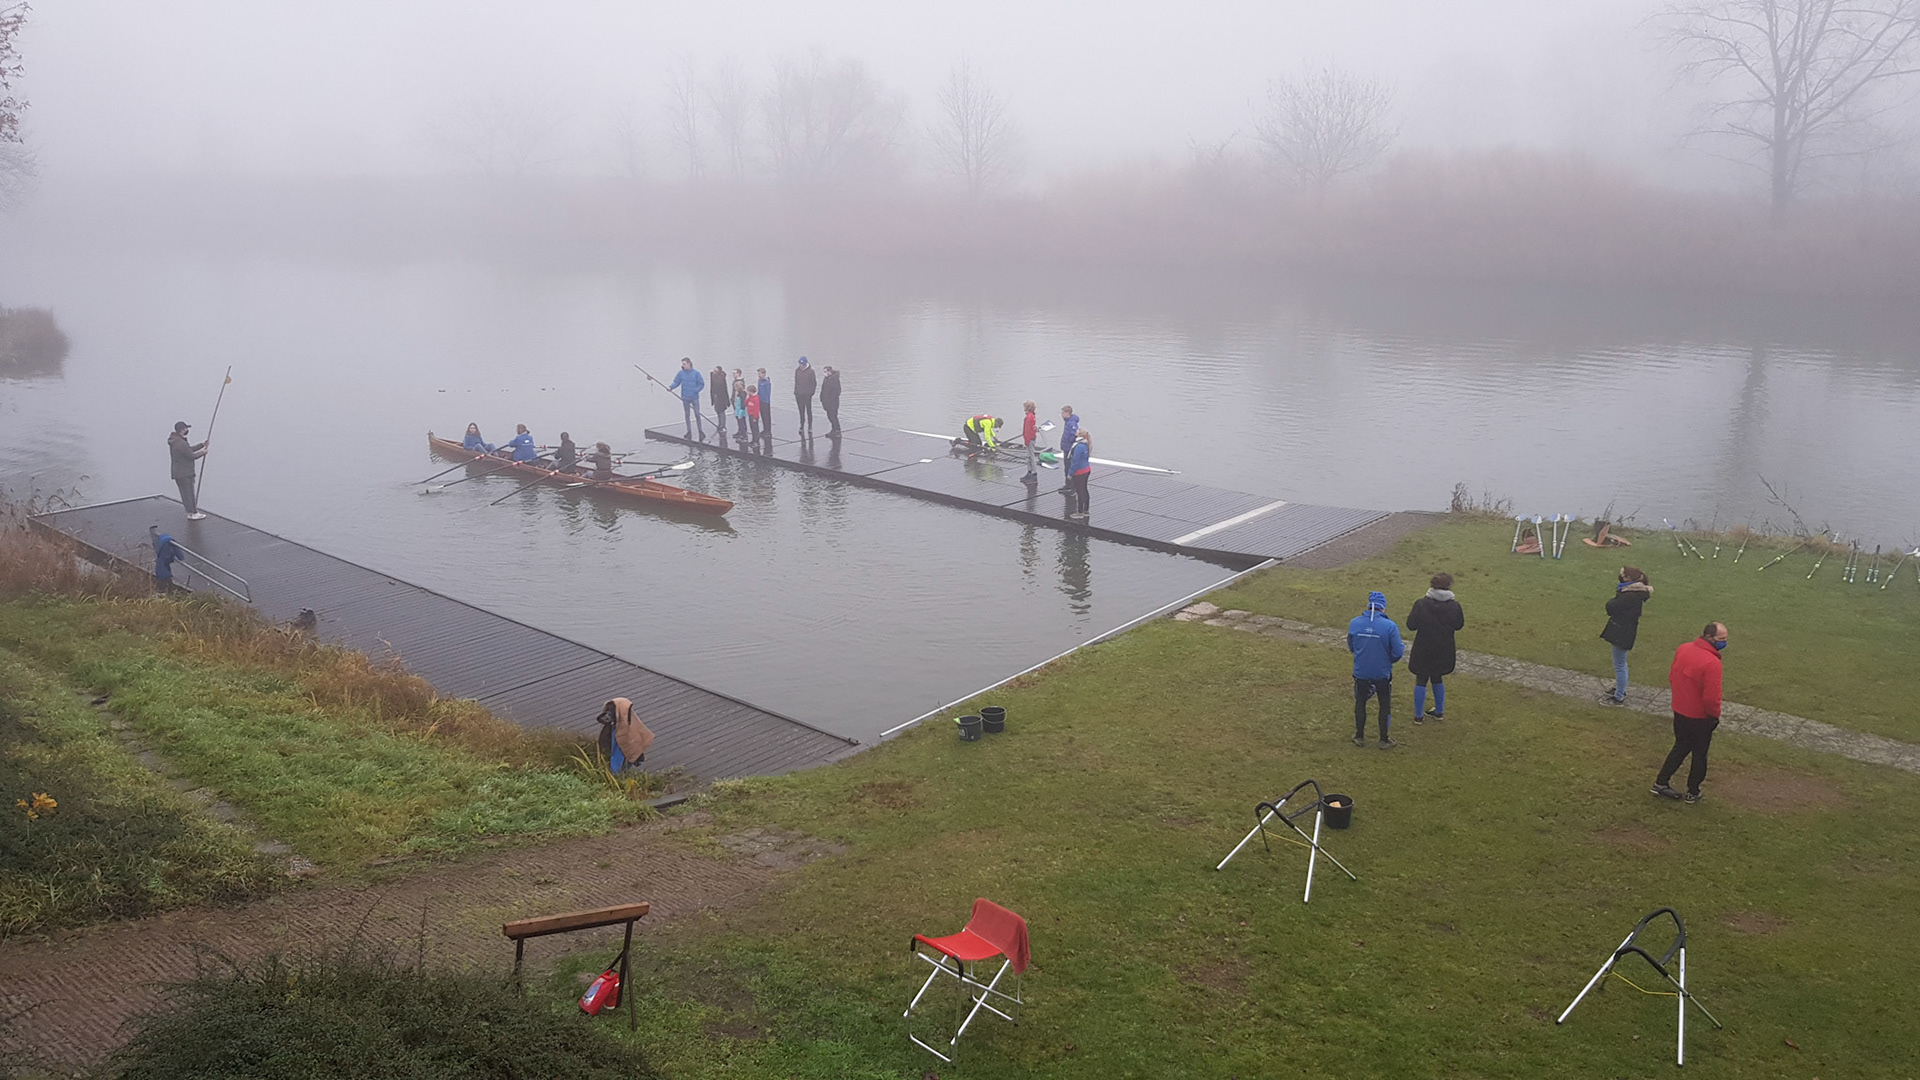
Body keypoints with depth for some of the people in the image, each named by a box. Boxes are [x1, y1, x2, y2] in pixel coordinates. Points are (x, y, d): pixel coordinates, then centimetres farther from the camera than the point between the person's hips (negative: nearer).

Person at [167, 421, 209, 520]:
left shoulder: (175, 441, 9)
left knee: (186, 493, 15)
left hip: (178, 473, 10)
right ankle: (193, 513, 5)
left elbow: (189, 449, 16)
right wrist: (203, 452, -3)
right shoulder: (181, 443, -24)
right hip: (184, 474, -10)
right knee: (189, 493, -1)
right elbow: (192, 456, -20)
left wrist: (202, 445, 12)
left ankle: (191, 512, 21)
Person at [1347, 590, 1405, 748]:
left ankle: (1359, 737, 31)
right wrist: (1402, 647, 7)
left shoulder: (1355, 623, -11)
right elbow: (1397, 652, -16)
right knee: (1385, 705, 17)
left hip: (1361, 673, 2)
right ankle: (1384, 740, 25)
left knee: (1360, 703, 21)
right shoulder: (1389, 626, -20)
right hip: (1382, 674, -2)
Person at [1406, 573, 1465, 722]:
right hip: (1443, 651, 2)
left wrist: (1410, 616, 8)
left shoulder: (1421, 604, -16)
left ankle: (1418, 716, 13)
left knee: (1420, 681, 9)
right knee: (1438, 679, 21)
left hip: (1423, 650, -2)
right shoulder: (1454, 606, -11)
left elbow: (1411, 626, -12)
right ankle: (1439, 711, 32)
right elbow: (1459, 626, 3)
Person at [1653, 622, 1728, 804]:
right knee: (1699, 754, 14)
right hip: (1700, 718, -6)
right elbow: (1711, 697, -26)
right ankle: (1693, 792, 28)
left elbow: (1671, 677, 7)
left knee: (1680, 747, 23)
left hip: (1679, 711, 6)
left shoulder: (1682, 649, -5)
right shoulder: (1712, 663, -28)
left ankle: (1660, 783, 27)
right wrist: (1715, 716, -8)